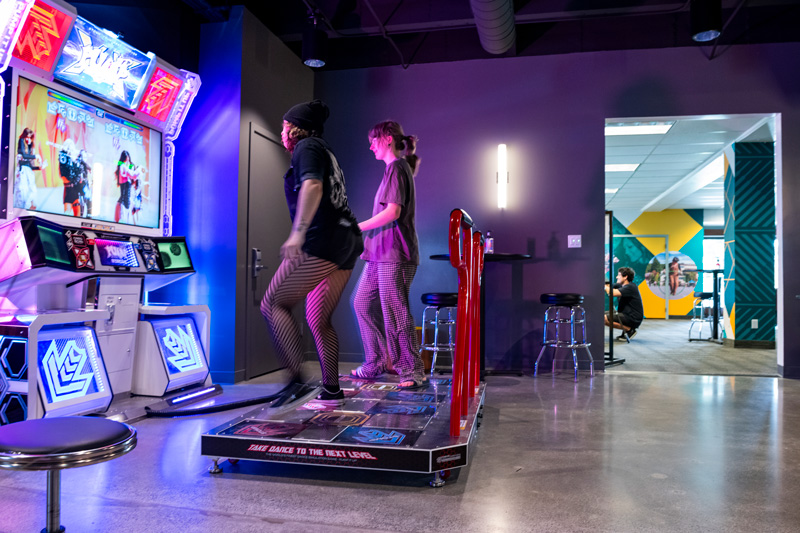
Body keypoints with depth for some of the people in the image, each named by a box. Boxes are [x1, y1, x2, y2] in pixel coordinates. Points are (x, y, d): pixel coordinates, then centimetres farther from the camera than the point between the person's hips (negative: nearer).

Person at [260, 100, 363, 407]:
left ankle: (297, 378, -14)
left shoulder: (307, 146, 0)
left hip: (322, 242, -9)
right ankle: (331, 390, 15)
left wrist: (298, 232, -28)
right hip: (346, 243, 10)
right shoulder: (325, 152, 28)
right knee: (318, 319, 13)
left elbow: (312, 187, -18)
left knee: (273, 304, -5)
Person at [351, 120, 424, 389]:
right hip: (380, 253, 10)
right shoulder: (395, 168, 22)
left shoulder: (397, 167, -9)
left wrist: (358, 227, -13)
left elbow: (392, 212, -20)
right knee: (363, 302, 12)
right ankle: (375, 363, 20)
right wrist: (364, 232, 18)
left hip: (394, 254, -10)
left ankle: (412, 371, 3)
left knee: (394, 312, -7)